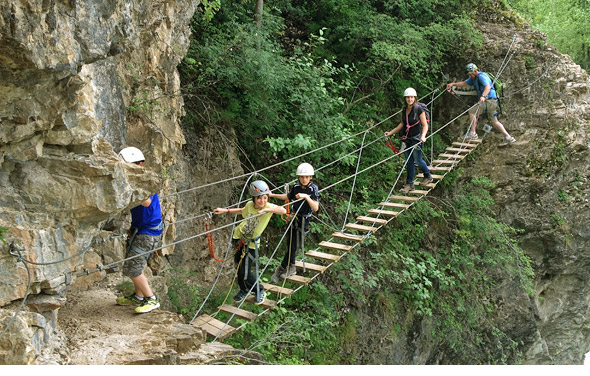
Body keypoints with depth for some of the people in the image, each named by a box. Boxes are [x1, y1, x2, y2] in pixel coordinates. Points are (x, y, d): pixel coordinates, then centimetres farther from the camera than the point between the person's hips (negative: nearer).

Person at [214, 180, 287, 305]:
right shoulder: (249, 205, -8)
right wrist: (225, 210, 14)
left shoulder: (269, 206, -20)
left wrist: (266, 210, -45)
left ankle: (260, 291, 19)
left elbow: (283, 210, -39)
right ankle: (244, 290, 38)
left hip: (251, 243, -4)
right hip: (239, 237, 4)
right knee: (238, 267, 14)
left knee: (245, 272, -5)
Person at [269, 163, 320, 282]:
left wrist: (306, 197, -35)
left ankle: (281, 268, 11)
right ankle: (291, 268, 27)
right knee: (291, 245, 11)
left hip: (304, 220, -5)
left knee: (294, 246, 0)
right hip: (294, 218, 5)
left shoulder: (313, 189, -15)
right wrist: (272, 195, 16)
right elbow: (288, 197, 20)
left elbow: (316, 208, -25)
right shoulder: (296, 187, 0)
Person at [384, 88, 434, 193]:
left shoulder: (419, 109, -11)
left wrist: (423, 136, -28)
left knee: (418, 160, 3)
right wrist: (390, 133, 15)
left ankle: (428, 176, 29)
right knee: (409, 161, 8)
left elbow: (425, 125, -12)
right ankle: (409, 184, 15)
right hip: (406, 139, 6)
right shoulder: (405, 110, 7)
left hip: (416, 139, -6)